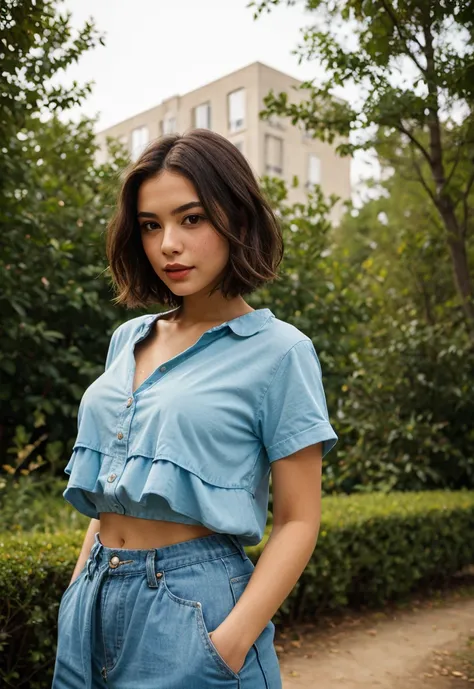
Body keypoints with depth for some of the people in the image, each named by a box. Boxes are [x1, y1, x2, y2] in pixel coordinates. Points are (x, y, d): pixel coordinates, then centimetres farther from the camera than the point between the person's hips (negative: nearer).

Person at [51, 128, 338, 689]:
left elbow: (298, 521, -10)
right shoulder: (128, 339, 6)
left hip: (194, 607, -5)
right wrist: (78, 598, 10)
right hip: (92, 601, 6)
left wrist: (230, 643, -17)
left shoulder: (278, 350, -10)